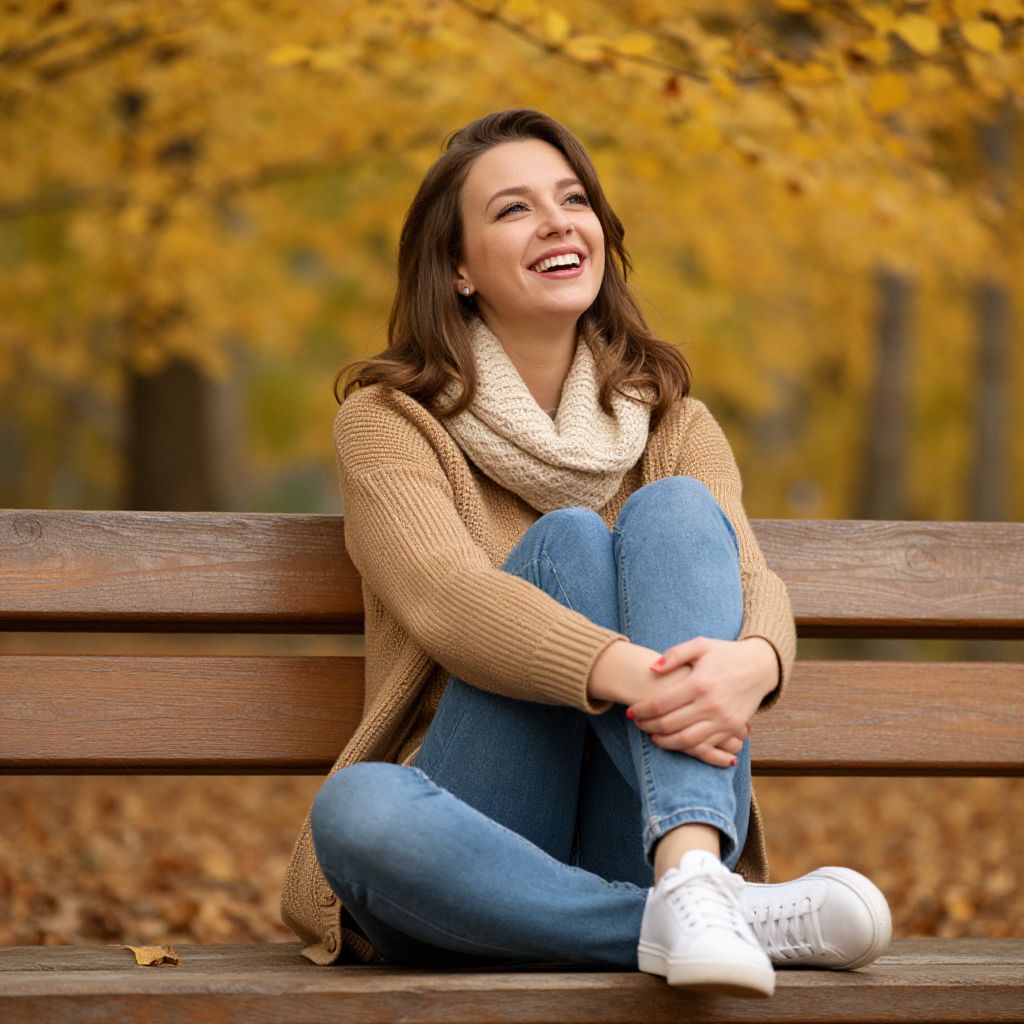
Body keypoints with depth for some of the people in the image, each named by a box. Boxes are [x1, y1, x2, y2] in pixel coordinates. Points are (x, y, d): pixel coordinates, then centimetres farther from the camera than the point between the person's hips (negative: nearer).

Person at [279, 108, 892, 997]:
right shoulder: (388, 420, 4)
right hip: (480, 839, -2)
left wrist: (750, 662, -33)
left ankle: (691, 875, -43)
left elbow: (754, 584, -6)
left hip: (636, 844, 2)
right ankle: (754, 921, -32)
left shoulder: (674, 425, 14)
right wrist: (626, 674, -37)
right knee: (566, 541, -26)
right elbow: (445, 595, -17)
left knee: (672, 508, -20)